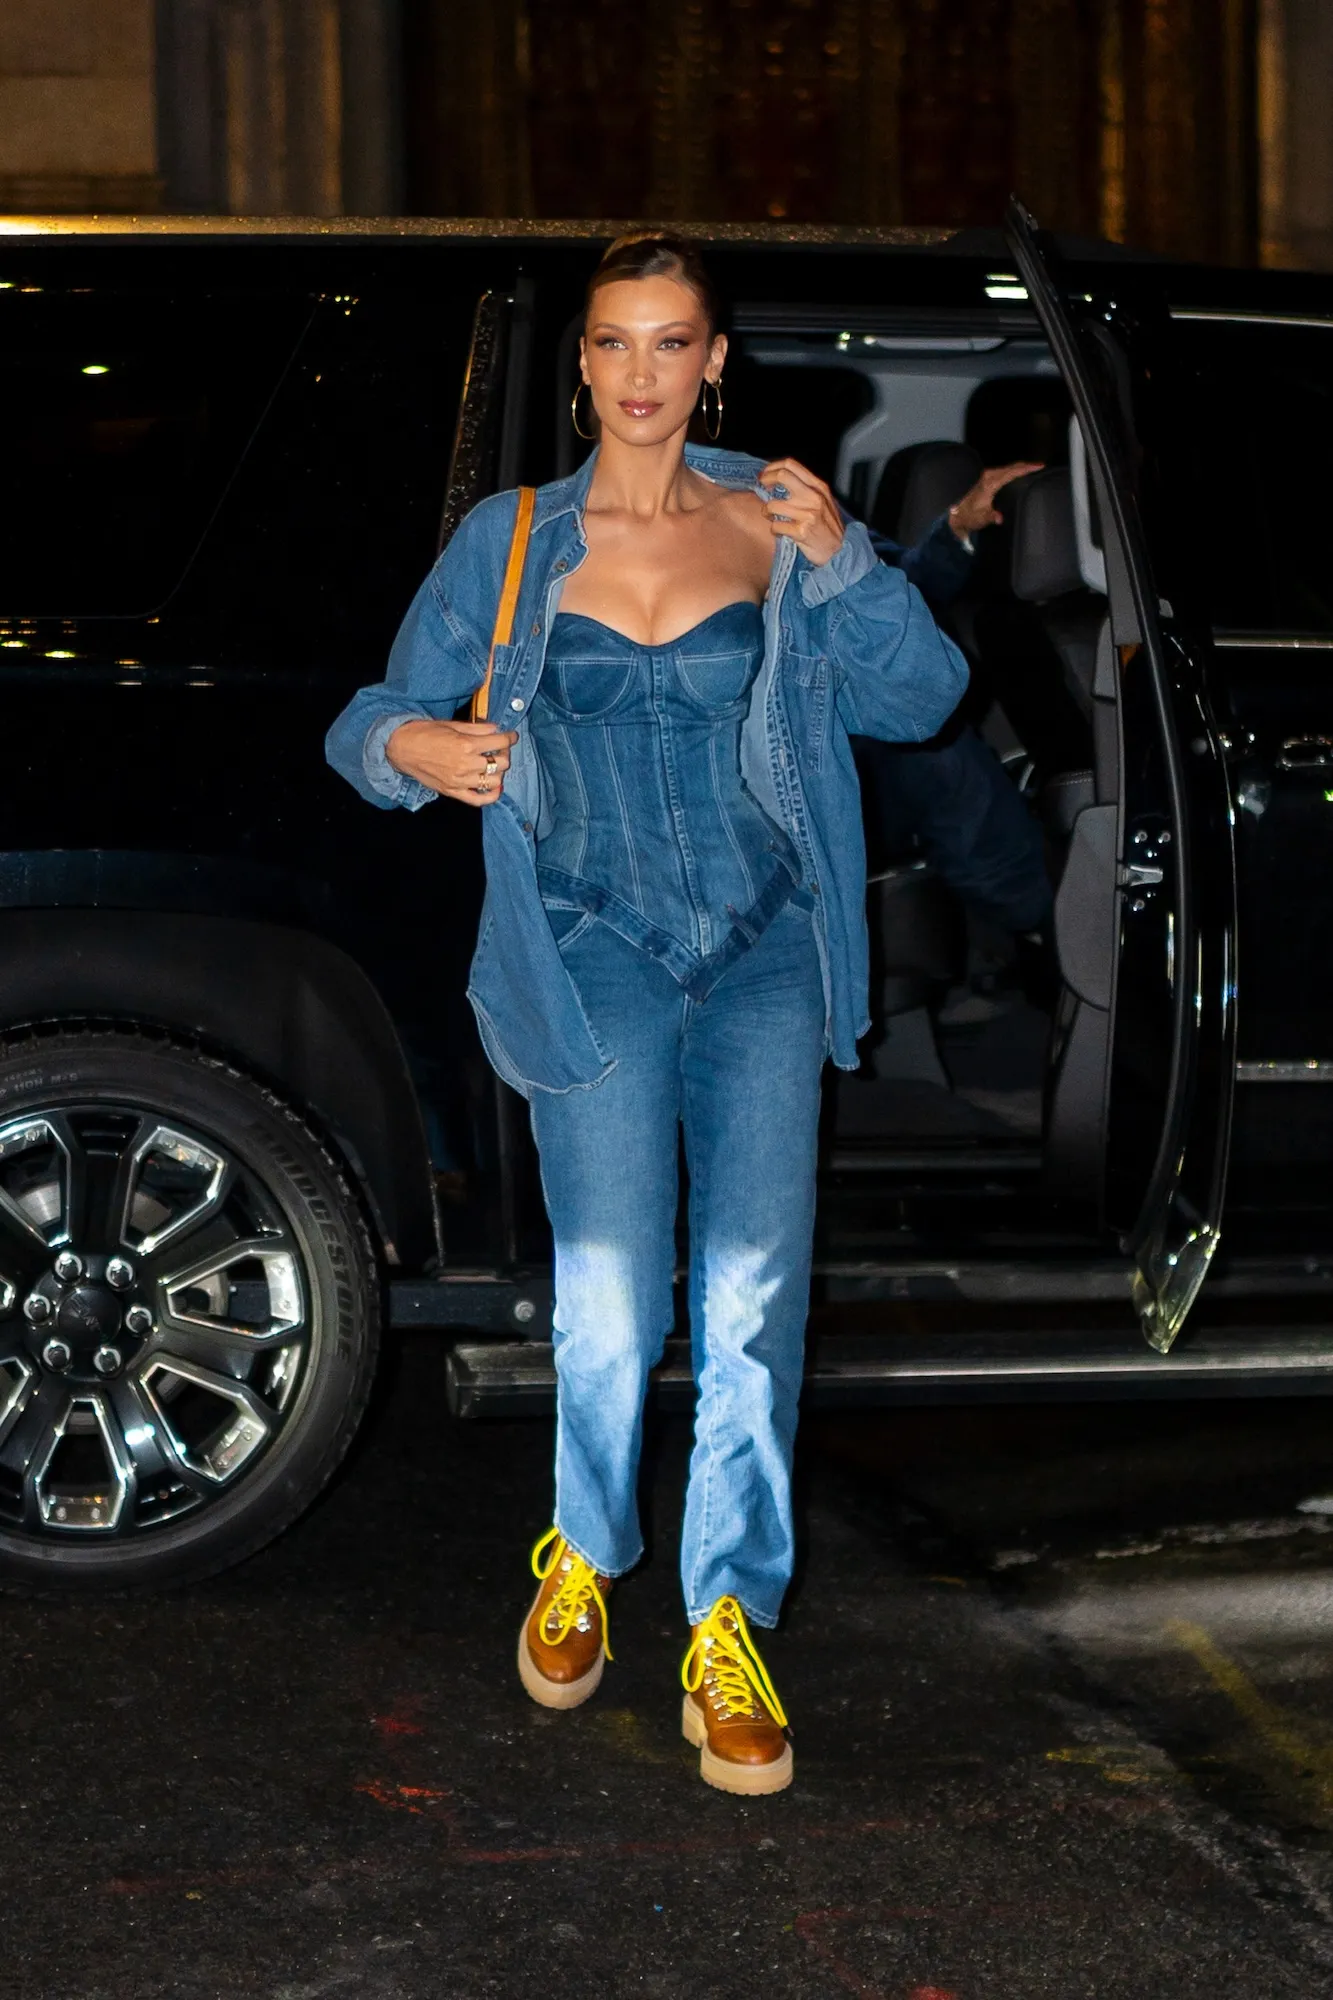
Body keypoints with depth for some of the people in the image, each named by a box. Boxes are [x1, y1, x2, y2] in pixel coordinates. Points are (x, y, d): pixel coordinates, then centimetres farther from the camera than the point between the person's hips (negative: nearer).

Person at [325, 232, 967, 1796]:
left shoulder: (772, 519, 7)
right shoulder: (511, 540, 6)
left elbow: (920, 698, 4)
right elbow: (374, 718, 10)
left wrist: (841, 560, -12)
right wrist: (411, 746, -14)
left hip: (766, 951, 1)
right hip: (595, 951, -1)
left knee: (755, 1292, -9)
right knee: (613, 1304, -11)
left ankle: (728, 1627, 3)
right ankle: (586, 1554, 17)